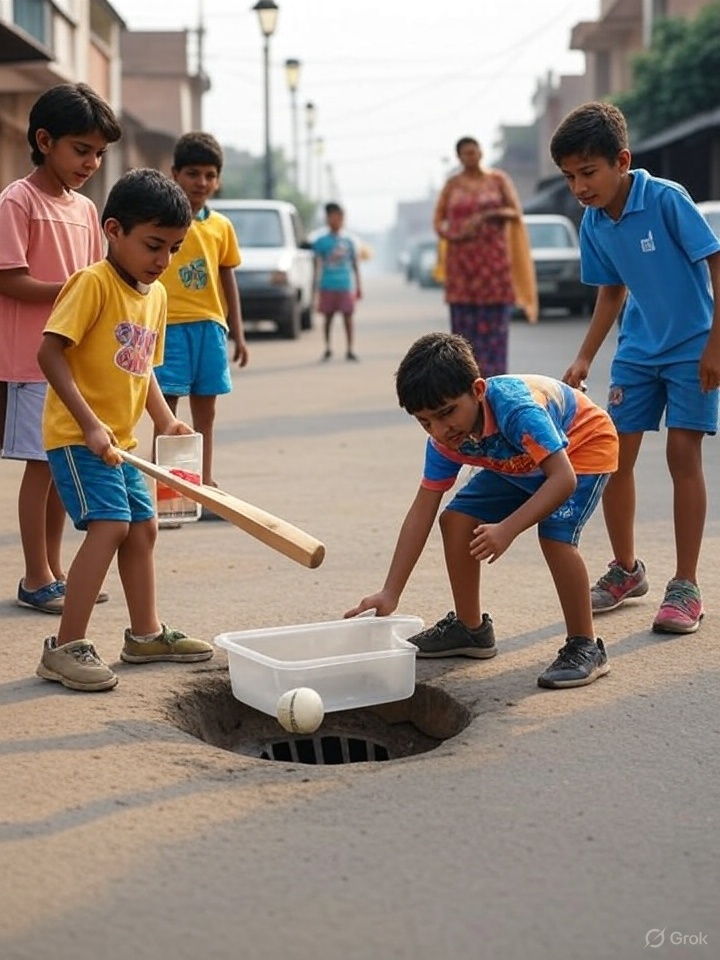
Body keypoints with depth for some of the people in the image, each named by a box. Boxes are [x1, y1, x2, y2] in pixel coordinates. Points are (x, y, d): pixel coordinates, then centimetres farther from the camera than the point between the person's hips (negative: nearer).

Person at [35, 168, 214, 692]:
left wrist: (165, 419, 6)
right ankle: (65, 648, -13)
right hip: (77, 434, -9)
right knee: (110, 525, -19)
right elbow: (50, 353, -21)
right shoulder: (92, 283, -15)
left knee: (143, 526, 15)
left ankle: (146, 633, 31)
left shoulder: (157, 295, 11)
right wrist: (90, 424, -27)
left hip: (120, 440, 9)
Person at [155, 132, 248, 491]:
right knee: (167, 409, -5)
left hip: (210, 326, 5)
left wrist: (237, 333, 15)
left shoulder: (221, 226, 10)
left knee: (205, 410, 11)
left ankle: (204, 484, 21)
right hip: (169, 324, -5)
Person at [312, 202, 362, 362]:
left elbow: (355, 265, 13)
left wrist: (358, 287, 12)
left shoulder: (348, 241, 8)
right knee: (328, 317, 5)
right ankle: (327, 348, 17)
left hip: (345, 286, 1)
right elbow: (317, 266, 3)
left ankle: (350, 349, 1)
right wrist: (314, 289, -1)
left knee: (348, 317, -2)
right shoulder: (320, 241, 2)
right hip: (327, 287, -1)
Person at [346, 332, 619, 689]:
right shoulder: (445, 439, -19)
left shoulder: (515, 407, -41)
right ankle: (470, 628, 14)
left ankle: (585, 647, -12)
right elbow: (422, 511, -15)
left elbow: (563, 478, -43)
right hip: (518, 463, 7)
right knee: (456, 518, -3)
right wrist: (390, 593, -18)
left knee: (555, 534, -29)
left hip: (583, 445, -7)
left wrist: (507, 529, -51)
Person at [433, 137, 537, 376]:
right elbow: (438, 220, 8)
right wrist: (452, 235, -12)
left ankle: (492, 379, -1)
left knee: (493, 322, -4)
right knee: (464, 323, -2)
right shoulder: (453, 184, 8)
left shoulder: (498, 179, 6)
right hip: (461, 260, 1)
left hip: (493, 258, -1)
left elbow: (516, 212, -1)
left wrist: (488, 214, -17)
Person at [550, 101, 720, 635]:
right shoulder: (594, 224, -2)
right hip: (637, 350, 6)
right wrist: (586, 357, 7)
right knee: (614, 454, 4)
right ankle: (626, 570, 22)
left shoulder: (667, 199, -20)